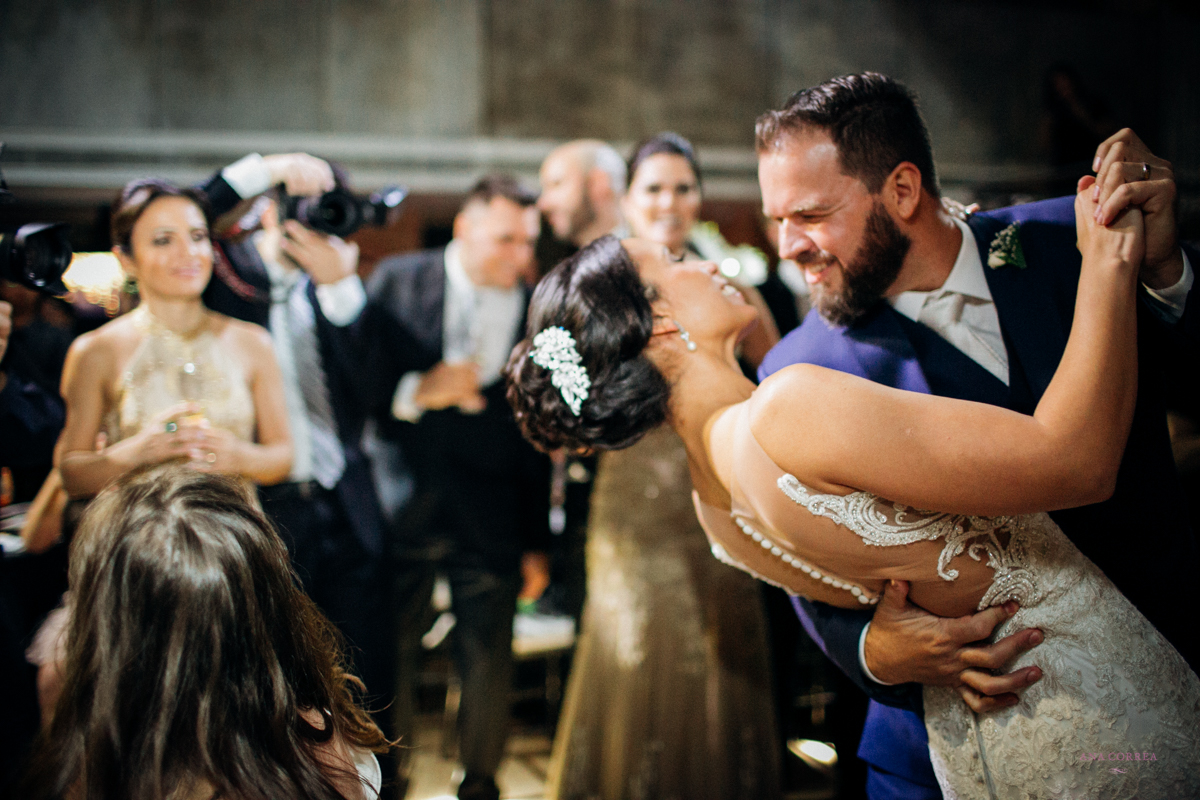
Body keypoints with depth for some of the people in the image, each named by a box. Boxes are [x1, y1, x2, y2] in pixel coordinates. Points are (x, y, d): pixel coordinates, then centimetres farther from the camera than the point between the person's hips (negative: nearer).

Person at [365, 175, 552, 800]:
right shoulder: (396, 281, 0)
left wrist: (537, 540, 7)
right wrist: (416, 392, -18)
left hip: (490, 514, 1)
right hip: (402, 503, 0)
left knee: (488, 666, 7)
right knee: (389, 660, 8)